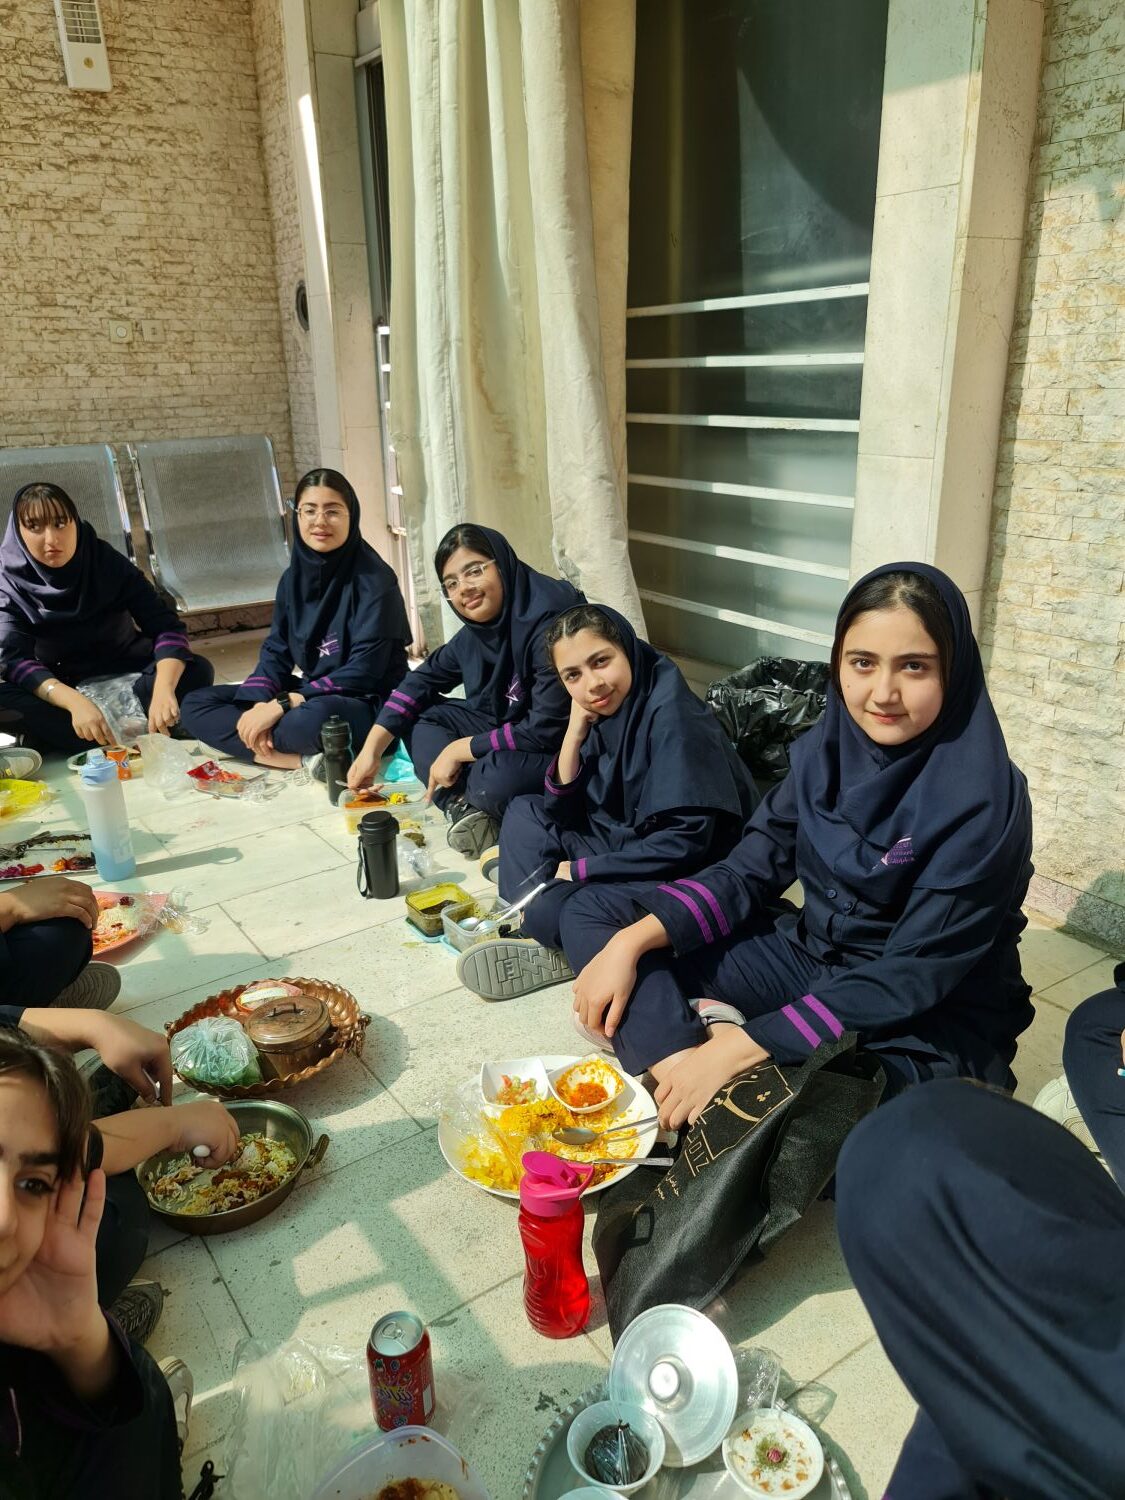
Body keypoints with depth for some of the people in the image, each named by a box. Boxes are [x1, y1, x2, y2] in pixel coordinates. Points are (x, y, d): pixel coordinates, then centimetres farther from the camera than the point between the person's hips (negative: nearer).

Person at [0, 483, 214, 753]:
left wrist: (163, 689, -40)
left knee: (197, 670, -25)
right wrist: (74, 701, -46)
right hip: (63, 690, -1)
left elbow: (165, 627, -20)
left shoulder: (109, 564, -12)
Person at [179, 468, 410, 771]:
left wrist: (282, 705, -23)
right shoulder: (293, 577, 6)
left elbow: (364, 670, -20)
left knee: (310, 720, -42)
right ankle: (305, 759, -19)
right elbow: (275, 652, 5)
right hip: (311, 694, 8)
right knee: (196, 704, -2)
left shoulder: (374, 580, -16)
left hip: (369, 703, -8)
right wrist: (259, 705, -16)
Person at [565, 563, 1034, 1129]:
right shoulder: (826, 747, -4)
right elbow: (748, 872, -1)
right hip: (811, 958, 7)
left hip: (931, 1025, -6)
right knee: (592, 911, -1)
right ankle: (686, 1049, -20)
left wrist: (739, 1048, -28)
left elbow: (912, 978, -24)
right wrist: (630, 941, -15)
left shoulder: (981, 802, -22)